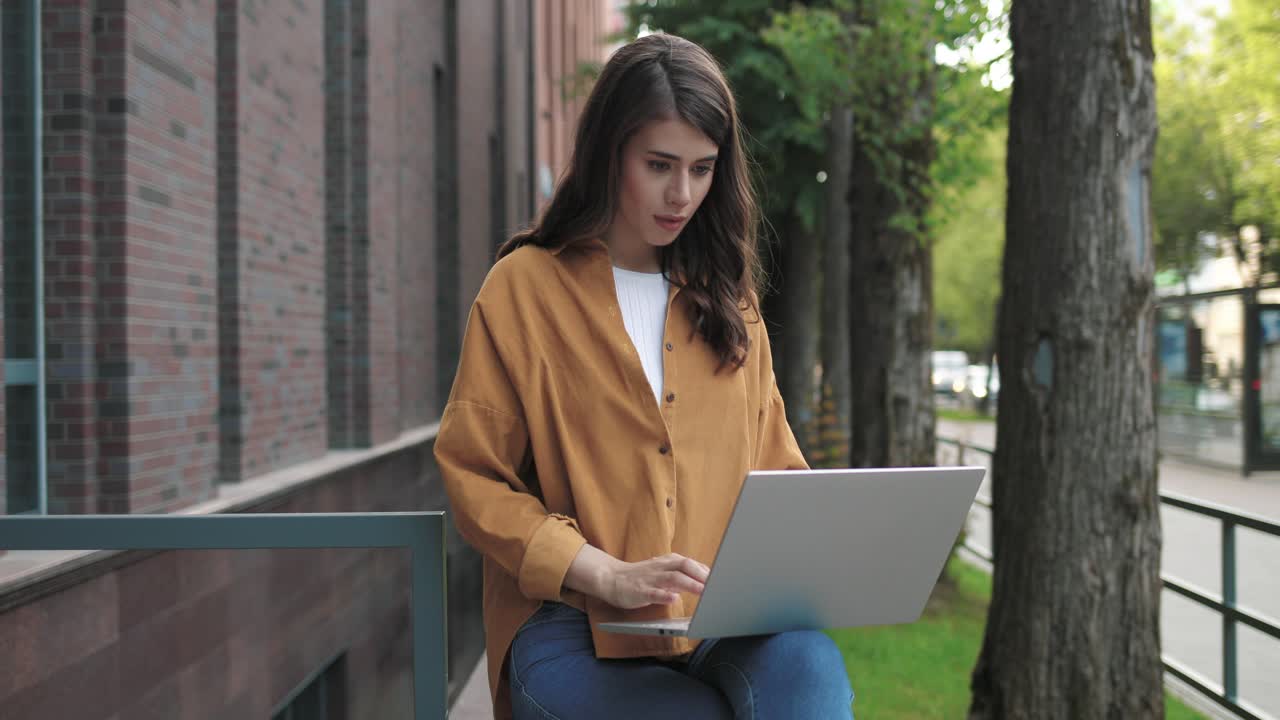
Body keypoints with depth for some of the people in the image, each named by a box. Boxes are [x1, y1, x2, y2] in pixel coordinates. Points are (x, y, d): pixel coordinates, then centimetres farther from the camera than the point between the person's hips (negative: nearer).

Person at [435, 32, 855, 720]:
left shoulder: (727, 298, 18)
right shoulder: (524, 288, 3)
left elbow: (773, 468, 20)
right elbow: (474, 480, -1)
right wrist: (609, 574, -14)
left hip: (725, 625, 4)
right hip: (570, 625, -3)